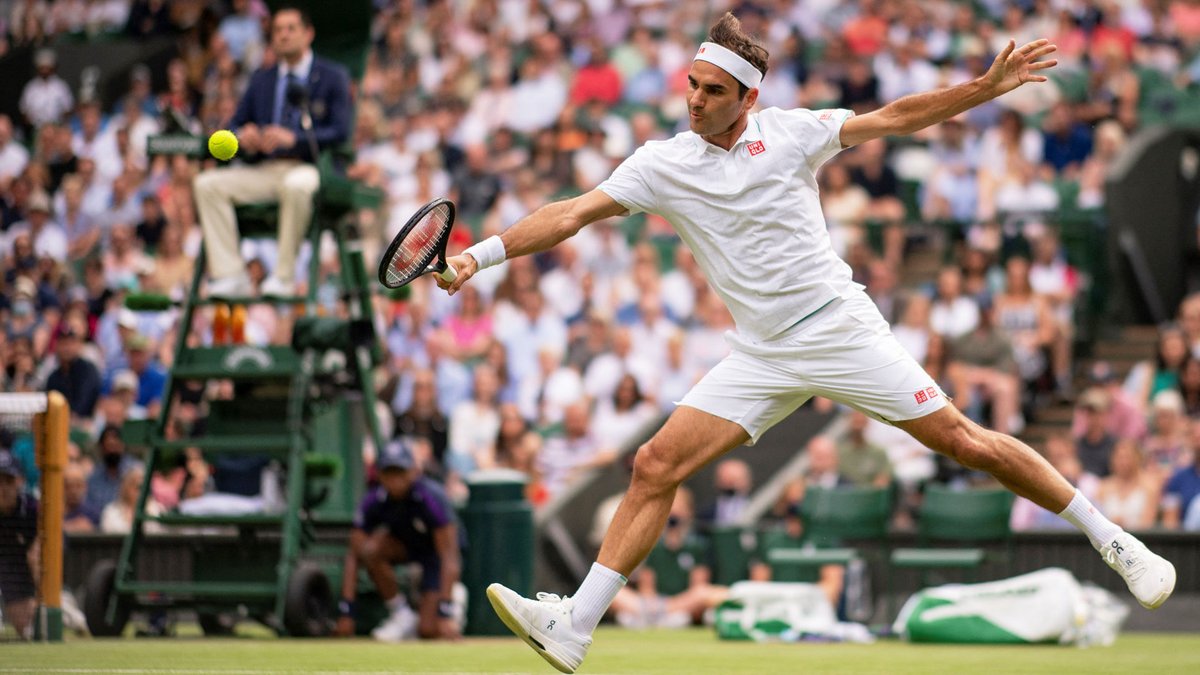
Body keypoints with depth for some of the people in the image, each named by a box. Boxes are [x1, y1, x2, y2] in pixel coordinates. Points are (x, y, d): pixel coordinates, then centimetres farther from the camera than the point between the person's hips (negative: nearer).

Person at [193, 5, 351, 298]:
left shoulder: (332, 77, 6)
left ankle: (284, 277, -31)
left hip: (310, 169, -5)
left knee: (296, 186, -41)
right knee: (207, 183, -20)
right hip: (265, 171, 5)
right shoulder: (261, 79, 21)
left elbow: (340, 131, -7)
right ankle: (229, 276, -24)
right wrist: (243, 138, -10)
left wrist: (293, 139, -22)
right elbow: (235, 125, 17)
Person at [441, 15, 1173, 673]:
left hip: (842, 329, -2)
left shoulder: (789, 133, -3)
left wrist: (988, 86, -8)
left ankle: (1111, 539, 8)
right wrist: (481, 254, -12)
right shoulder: (662, 163, 1)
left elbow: (895, 117, 1)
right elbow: (572, 214, -2)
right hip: (762, 358, 2)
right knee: (657, 466, -10)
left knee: (962, 441, -6)